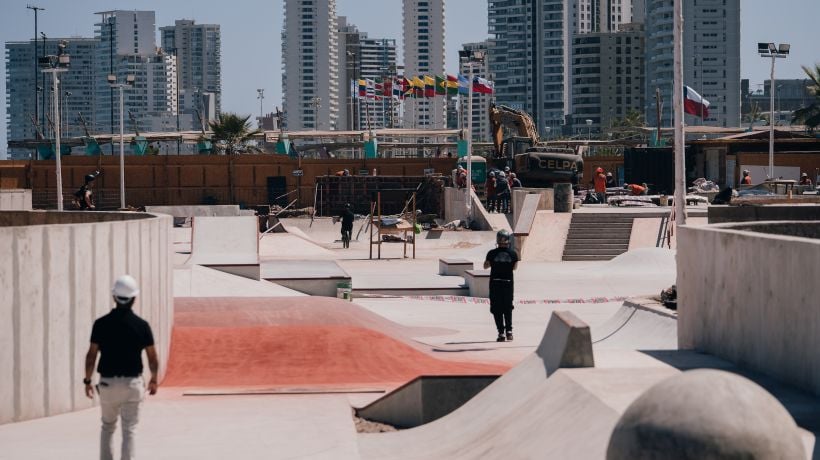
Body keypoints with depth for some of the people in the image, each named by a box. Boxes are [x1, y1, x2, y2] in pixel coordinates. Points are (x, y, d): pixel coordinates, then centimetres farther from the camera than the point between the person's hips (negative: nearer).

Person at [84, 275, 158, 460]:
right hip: (132, 383, -1)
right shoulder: (141, 325, -6)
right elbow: (153, 358, -1)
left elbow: (91, 355, -4)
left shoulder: (101, 323, -5)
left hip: (107, 383, 1)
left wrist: (87, 380, 8)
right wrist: (154, 379, 16)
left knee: (108, 427, 19)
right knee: (129, 431, 3)